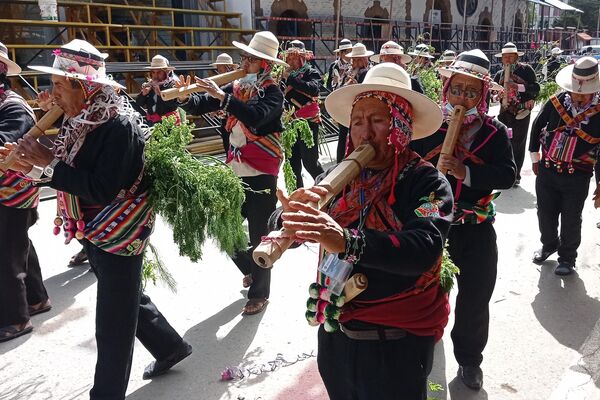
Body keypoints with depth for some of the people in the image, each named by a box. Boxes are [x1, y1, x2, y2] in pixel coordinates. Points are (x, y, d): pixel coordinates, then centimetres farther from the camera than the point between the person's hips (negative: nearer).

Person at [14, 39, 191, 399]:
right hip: (95, 232, 9)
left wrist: (49, 164, -25)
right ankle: (170, 346, 43)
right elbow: (74, 170, 5)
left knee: (114, 322, 5)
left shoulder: (119, 125, -23)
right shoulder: (83, 118, 4)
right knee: (127, 300, 24)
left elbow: (104, 190, -29)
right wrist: (35, 158, -11)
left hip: (120, 234, -9)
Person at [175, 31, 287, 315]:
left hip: (261, 176, -6)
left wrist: (222, 96, -33)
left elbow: (256, 117, -31)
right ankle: (250, 270, 40)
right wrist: (185, 97, -19)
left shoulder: (273, 92, -10)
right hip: (234, 173, 6)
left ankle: (259, 294, 19)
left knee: (258, 236, 3)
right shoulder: (235, 88, 8)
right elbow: (200, 106, 2)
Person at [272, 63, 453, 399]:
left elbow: (424, 249, -31)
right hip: (334, 334, 5)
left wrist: (347, 243, -44)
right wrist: (291, 215, -25)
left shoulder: (427, 182, -13)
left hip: (396, 345, -4)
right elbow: (280, 229, -2)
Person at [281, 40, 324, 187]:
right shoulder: (286, 75, 11)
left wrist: (291, 79, -21)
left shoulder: (312, 72, -3)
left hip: (308, 122, -5)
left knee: (310, 161, -4)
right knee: (293, 162, 9)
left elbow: (314, 89, -24)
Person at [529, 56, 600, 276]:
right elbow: (537, 126, 10)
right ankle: (549, 245, 43)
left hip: (578, 177, -2)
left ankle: (567, 257, 31)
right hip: (547, 171, 2)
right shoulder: (556, 102, -6)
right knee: (545, 214, 16)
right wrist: (535, 157, 14)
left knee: (571, 220, 9)